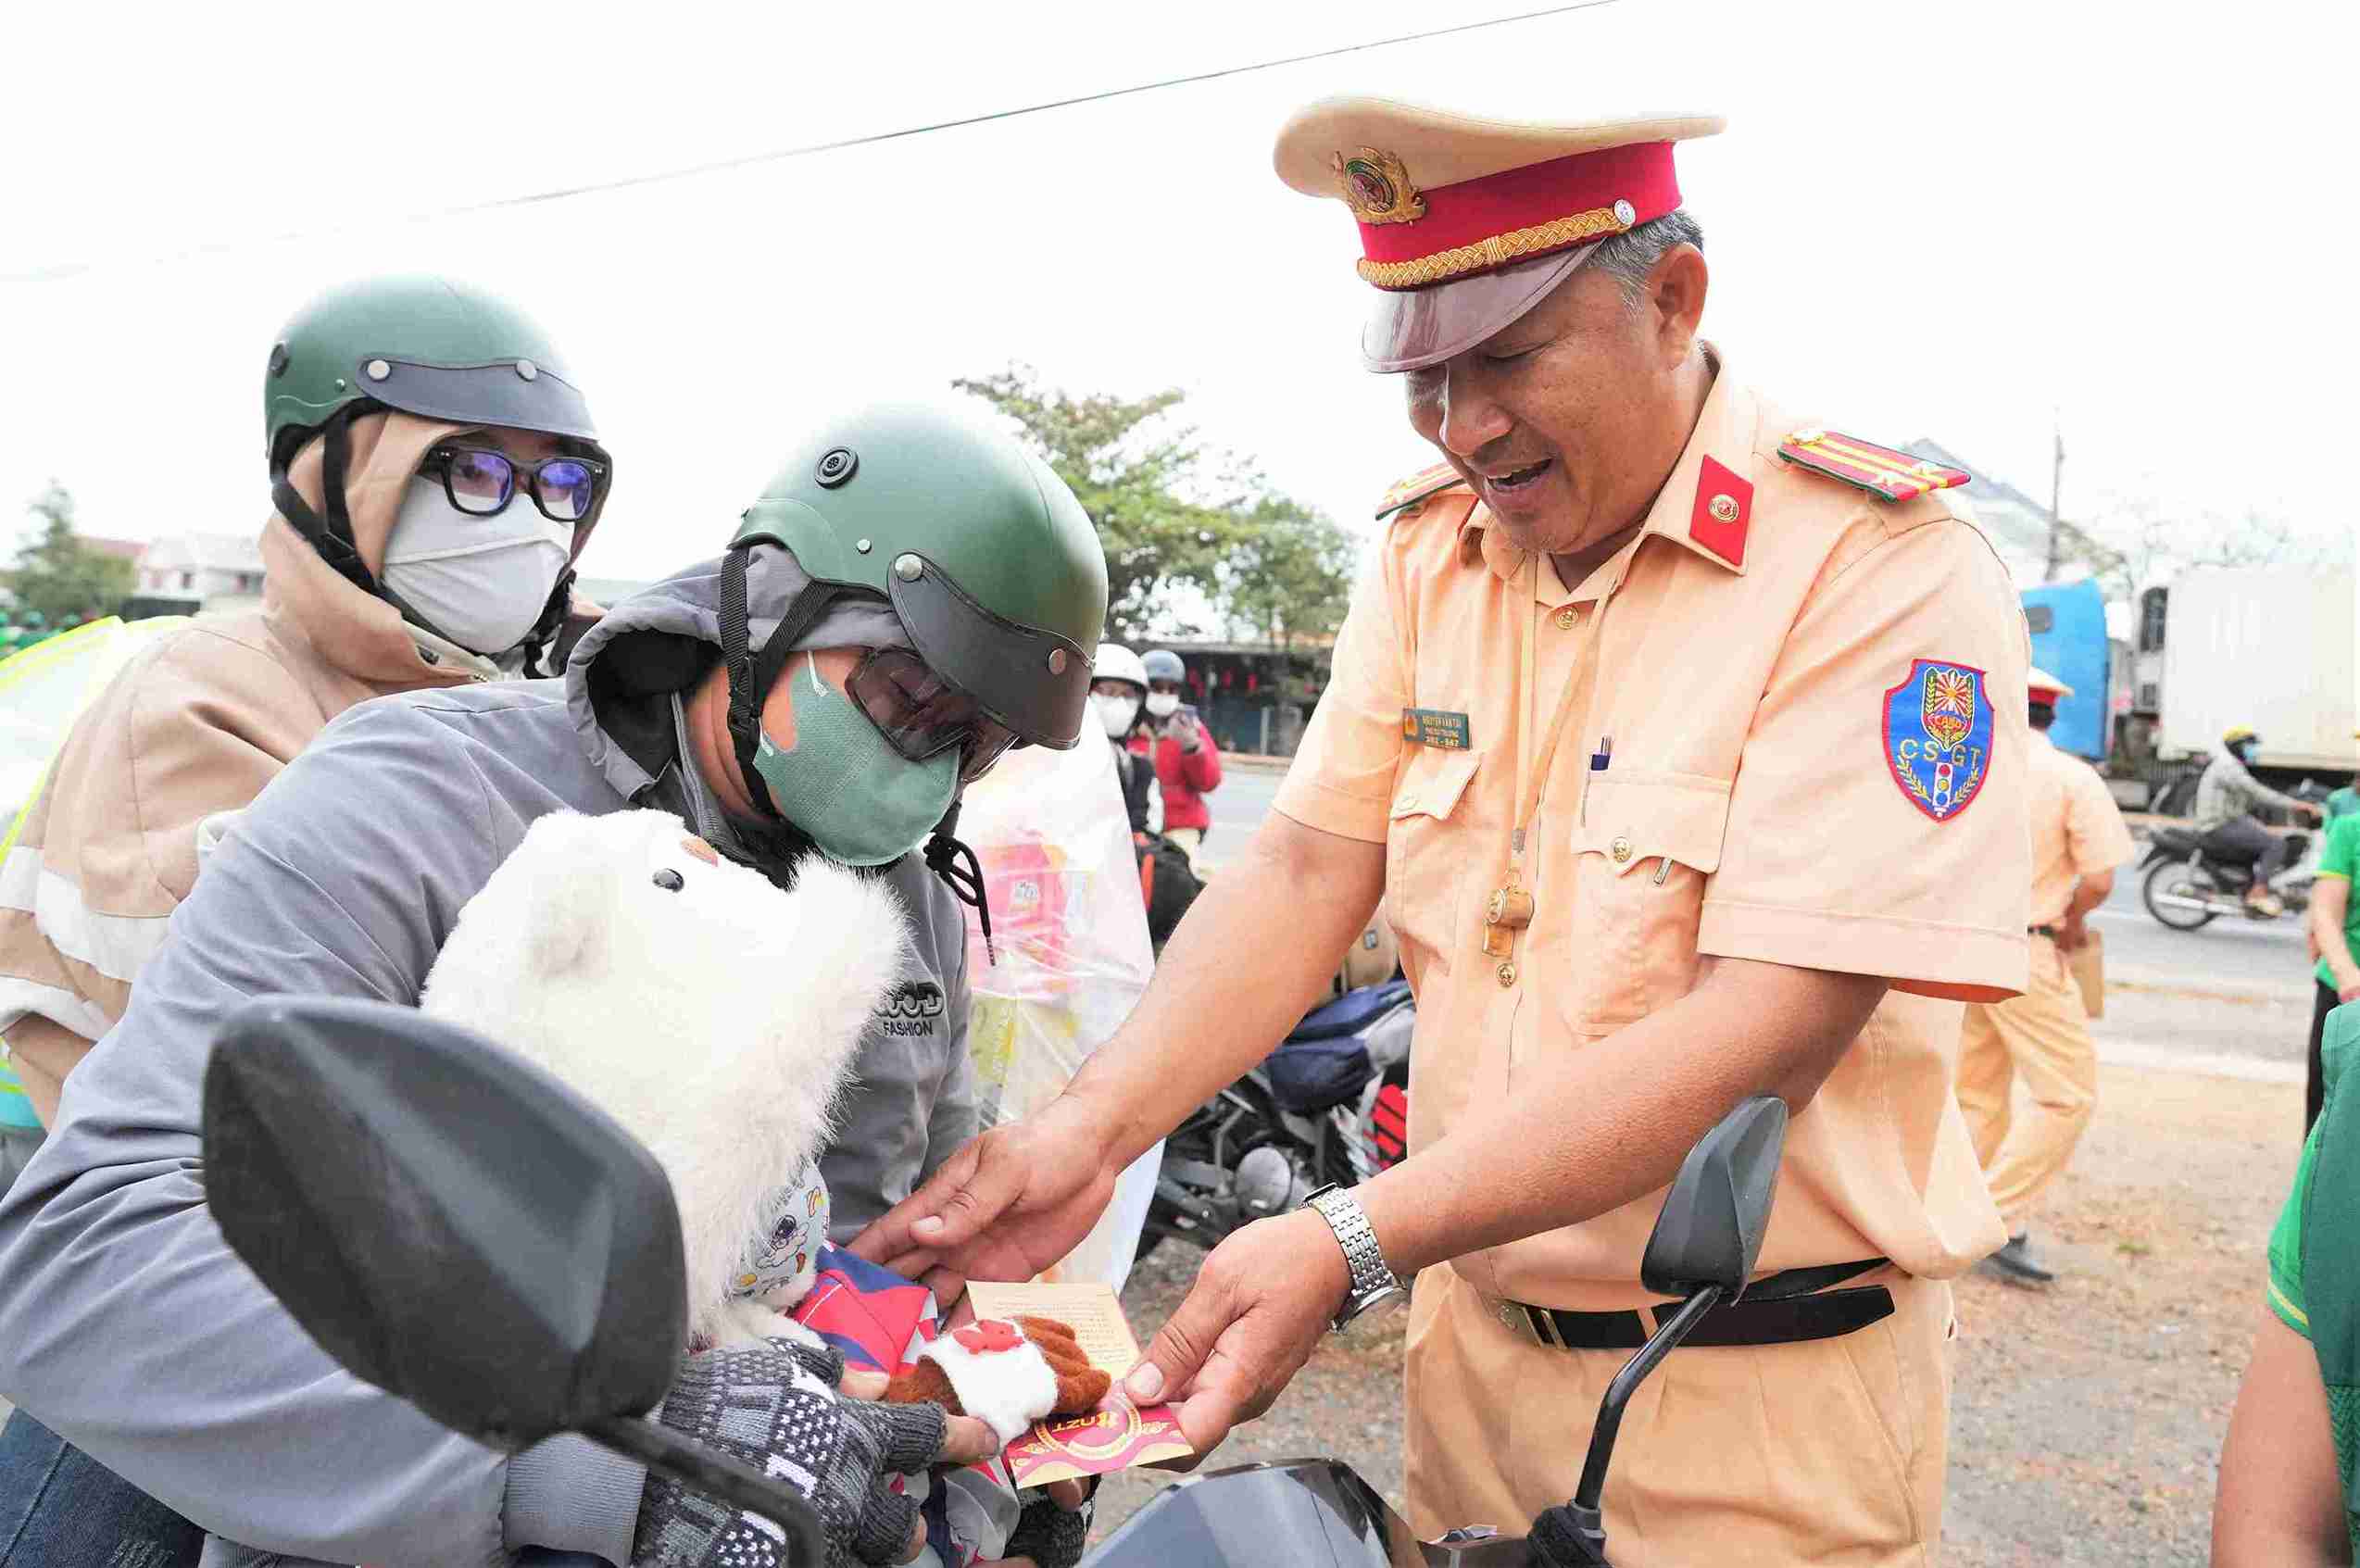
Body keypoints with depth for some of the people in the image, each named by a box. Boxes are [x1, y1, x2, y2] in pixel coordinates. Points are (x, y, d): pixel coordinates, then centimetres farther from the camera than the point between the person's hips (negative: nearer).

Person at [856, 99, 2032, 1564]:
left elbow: (1762, 1027, -25)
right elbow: (1306, 874, -4)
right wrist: (1095, 1126, -19)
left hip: (1760, 1394, -4)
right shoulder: (1429, 558, 1)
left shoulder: (1885, 565, -18)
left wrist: (1350, 1246, -31)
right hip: (1473, 1336, 5)